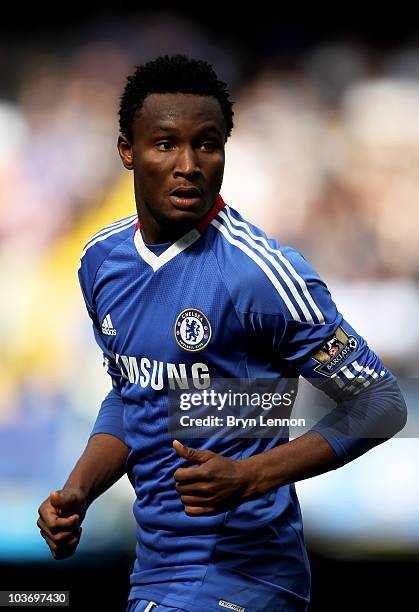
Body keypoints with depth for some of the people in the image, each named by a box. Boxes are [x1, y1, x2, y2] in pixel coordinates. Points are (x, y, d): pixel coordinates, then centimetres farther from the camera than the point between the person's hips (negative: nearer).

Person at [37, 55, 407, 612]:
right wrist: (77, 493, 2)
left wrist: (249, 478, -23)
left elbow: (380, 403, -14)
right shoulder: (101, 260, 4)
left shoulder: (262, 273, -18)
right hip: (152, 566, 7)